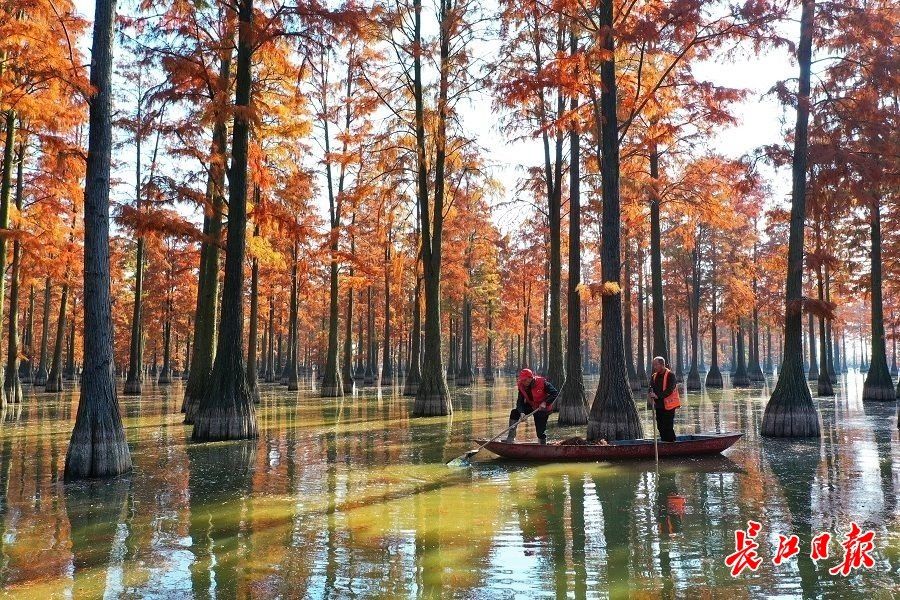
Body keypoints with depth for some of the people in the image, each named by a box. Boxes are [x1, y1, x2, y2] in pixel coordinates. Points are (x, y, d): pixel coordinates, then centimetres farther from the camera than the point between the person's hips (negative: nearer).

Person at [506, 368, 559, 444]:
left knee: (541, 430, -5)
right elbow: (520, 401, -14)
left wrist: (545, 403, -32)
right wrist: (521, 412, -32)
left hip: (542, 409, -5)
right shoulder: (522, 386, -10)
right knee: (514, 413, -14)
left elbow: (555, 393, -22)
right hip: (530, 406, 5)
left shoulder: (542, 383, -23)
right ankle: (510, 439, -10)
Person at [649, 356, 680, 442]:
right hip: (659, 405, 7)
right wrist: (652, 394, -13)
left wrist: (658, 395, -24)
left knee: (668, 427, -6)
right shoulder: (654, 376, 11)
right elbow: (651, 388, 9)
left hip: (668, 405, -7)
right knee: (660, 427, 11)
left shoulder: (670, 375, -9)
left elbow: (670, 390, -18)